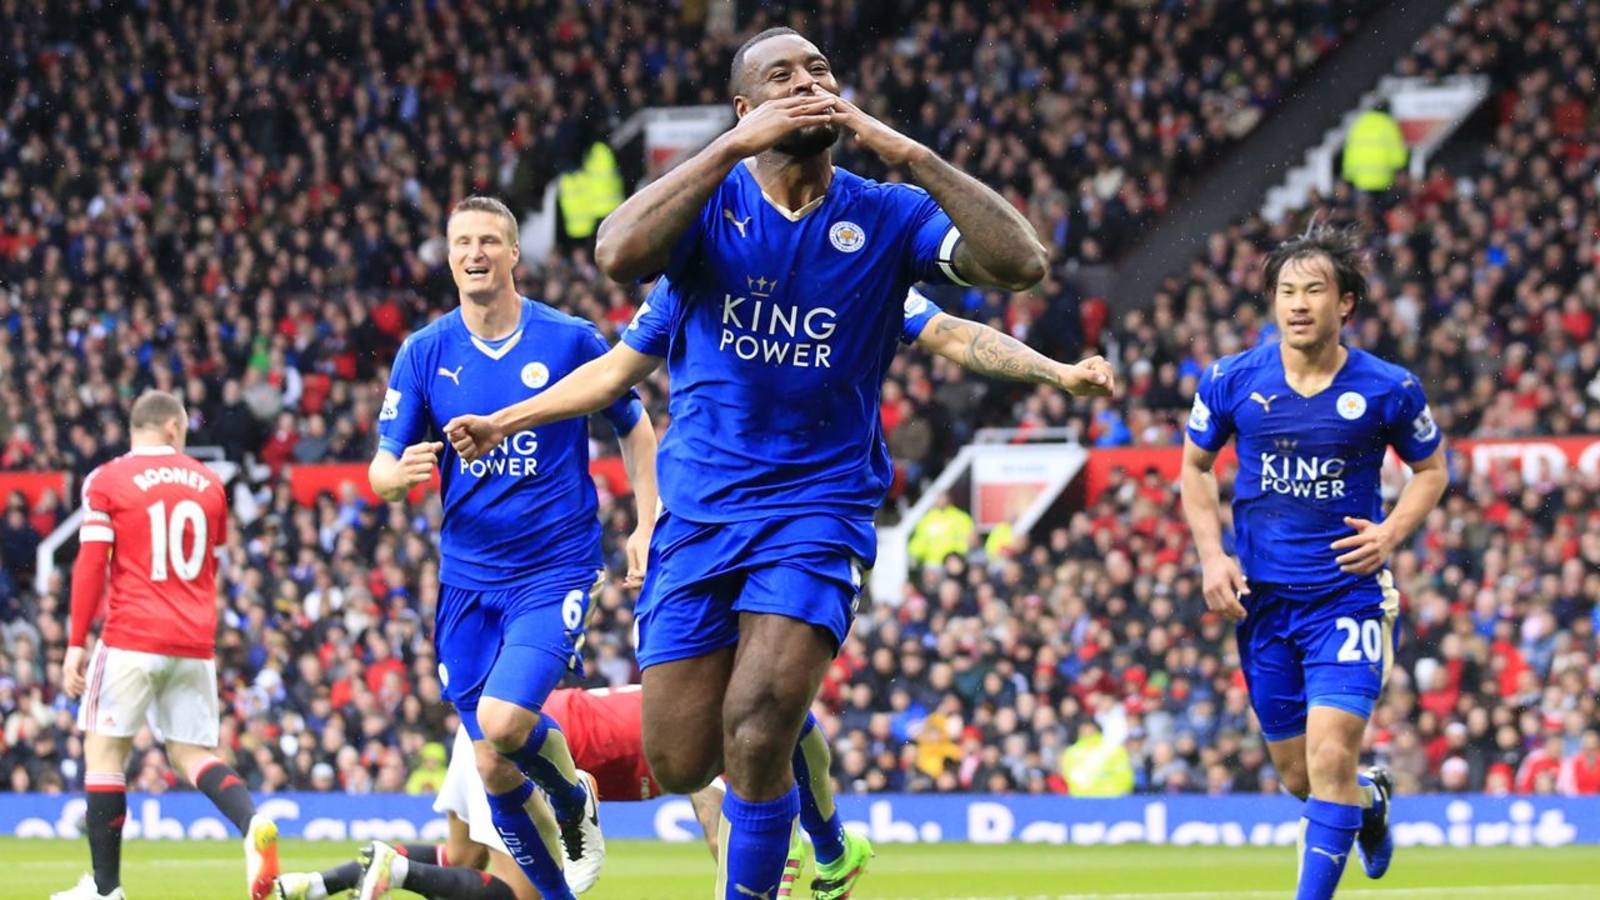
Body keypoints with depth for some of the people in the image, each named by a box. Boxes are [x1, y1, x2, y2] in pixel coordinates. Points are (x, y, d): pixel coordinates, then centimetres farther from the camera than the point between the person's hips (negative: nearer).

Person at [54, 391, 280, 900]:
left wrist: (76, 643, -6)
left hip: (131, 643, -4)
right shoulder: (207, 484, 11)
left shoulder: (107, 481, -1)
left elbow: (92, 564, -8)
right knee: (192, 754, 10)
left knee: (104, 752, 3)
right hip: (195, 644, 4)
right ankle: (253, 824, -19)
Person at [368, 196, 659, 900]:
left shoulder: (570, 339, -5)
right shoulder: (423, 354, 0)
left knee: (503, 720, -24)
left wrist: (647, 525, 0)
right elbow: (381, 470, 1)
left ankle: (576, 805, 9)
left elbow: (634, 426, 9)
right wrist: (399, 473, -23)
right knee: (493, 768, 1)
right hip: (467, 579, 3)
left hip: (556, 569, -3)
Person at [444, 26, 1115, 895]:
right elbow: (618, 253, -24)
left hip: (819, 506, -2)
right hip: (700, 509, 2)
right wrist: (734, 146, -26)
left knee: (756, 732, -24)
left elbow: (1019, 262, -16)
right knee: (680, 766, 2)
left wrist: (907, 154, -21)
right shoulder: (711, 204, -1)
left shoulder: (885, 214, -1)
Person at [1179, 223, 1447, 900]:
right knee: (1299, 777, 11)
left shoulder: (1388, 389, -6)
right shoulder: (1231, 381, -2)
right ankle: (1370, 798, 46)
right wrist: (1213, 556, -1)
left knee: (1330, 756, -18)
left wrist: (1393, 531, -8)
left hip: (1349, 595, -3)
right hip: (1261, 595, 3)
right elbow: (1195, 467, 12)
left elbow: (1431, 468, 10)